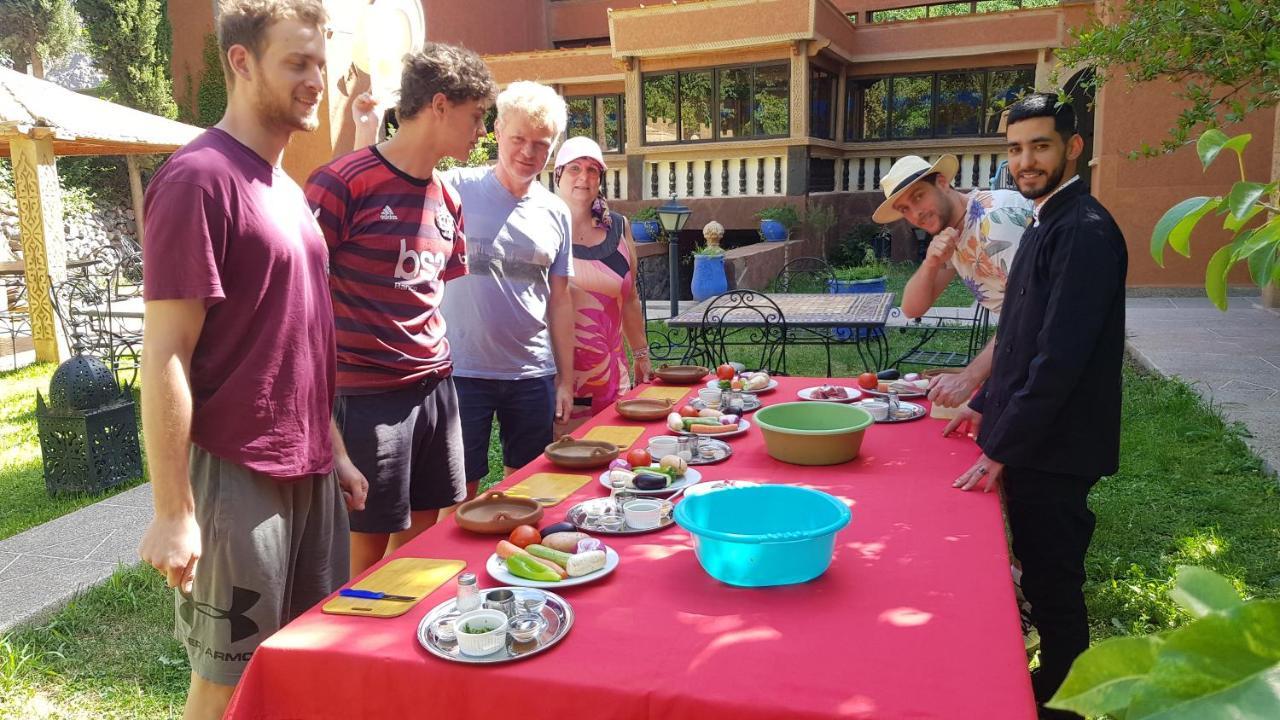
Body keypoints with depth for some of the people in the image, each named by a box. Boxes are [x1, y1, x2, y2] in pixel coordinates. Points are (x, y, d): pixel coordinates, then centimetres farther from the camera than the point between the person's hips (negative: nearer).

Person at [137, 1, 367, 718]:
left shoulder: (287, 189, 12)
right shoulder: (199, 178, -14)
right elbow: (165, 356, -16)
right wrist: (173, 513, -16)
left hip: (309, 472, 8)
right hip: (238, 478, -8)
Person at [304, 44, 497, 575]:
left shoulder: (446, 201, 11)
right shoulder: (343, 183, -12)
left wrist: (437, 360, 15)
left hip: (436, 387, 7)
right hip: (368, 394, -7)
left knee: (421, 538, 15)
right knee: (370, 548, 4)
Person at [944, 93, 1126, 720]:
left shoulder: (1085, 231, -19)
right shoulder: (1046, 223, 12)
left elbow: (1061, 358, -25)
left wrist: (1000, 451, -21)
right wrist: (986, 406, 16)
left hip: (1054, 450, -9)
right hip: (1026, 441, 9)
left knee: (1053, 585, 5)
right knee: (1041, 574, 21)